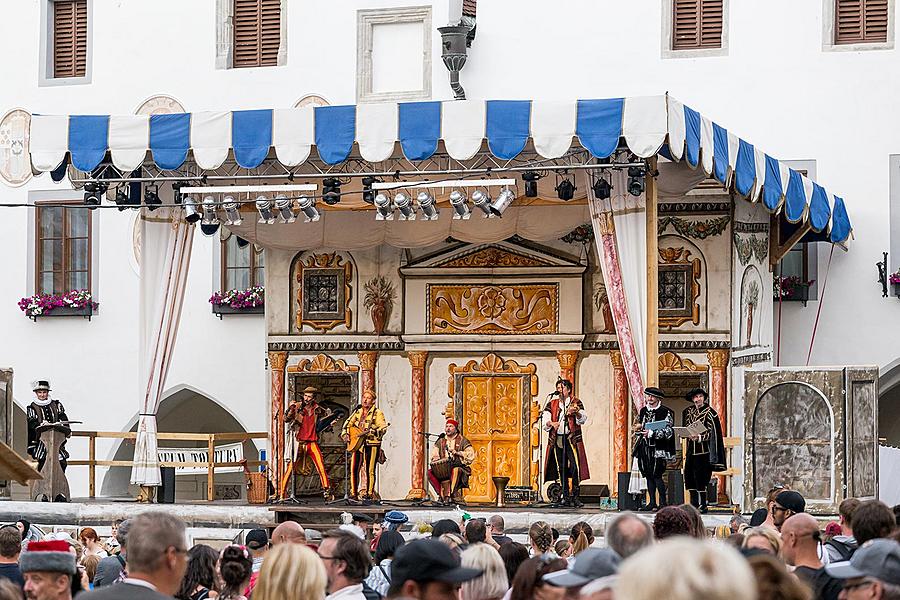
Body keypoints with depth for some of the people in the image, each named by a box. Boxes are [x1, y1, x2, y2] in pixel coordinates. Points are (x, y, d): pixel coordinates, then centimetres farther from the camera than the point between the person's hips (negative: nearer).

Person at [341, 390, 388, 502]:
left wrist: (371, 431, -28)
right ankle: (354, 494, 7)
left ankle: (369, 494, -2)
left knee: (370, 470, -6)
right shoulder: (357, 412, 15)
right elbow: (347, 424, 21)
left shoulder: (377, 413, -2)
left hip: (372, 444, -5)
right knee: (354, 469, 0)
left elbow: (383, 428, -12)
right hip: (357, 444, 5)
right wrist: (345, 435, 4)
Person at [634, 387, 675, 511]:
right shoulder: (643, 411, 14)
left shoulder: (665, 412, -5)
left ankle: (663, 502, -3)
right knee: (648, 475, 7)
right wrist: (638, 428, 2)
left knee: (657, 475, -10)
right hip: (644, 447, 6)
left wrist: (651, 433, -20)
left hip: (657, 449, -6)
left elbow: (668, 432, -12)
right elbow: (638, 428, 26)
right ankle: (652, 502, 13)